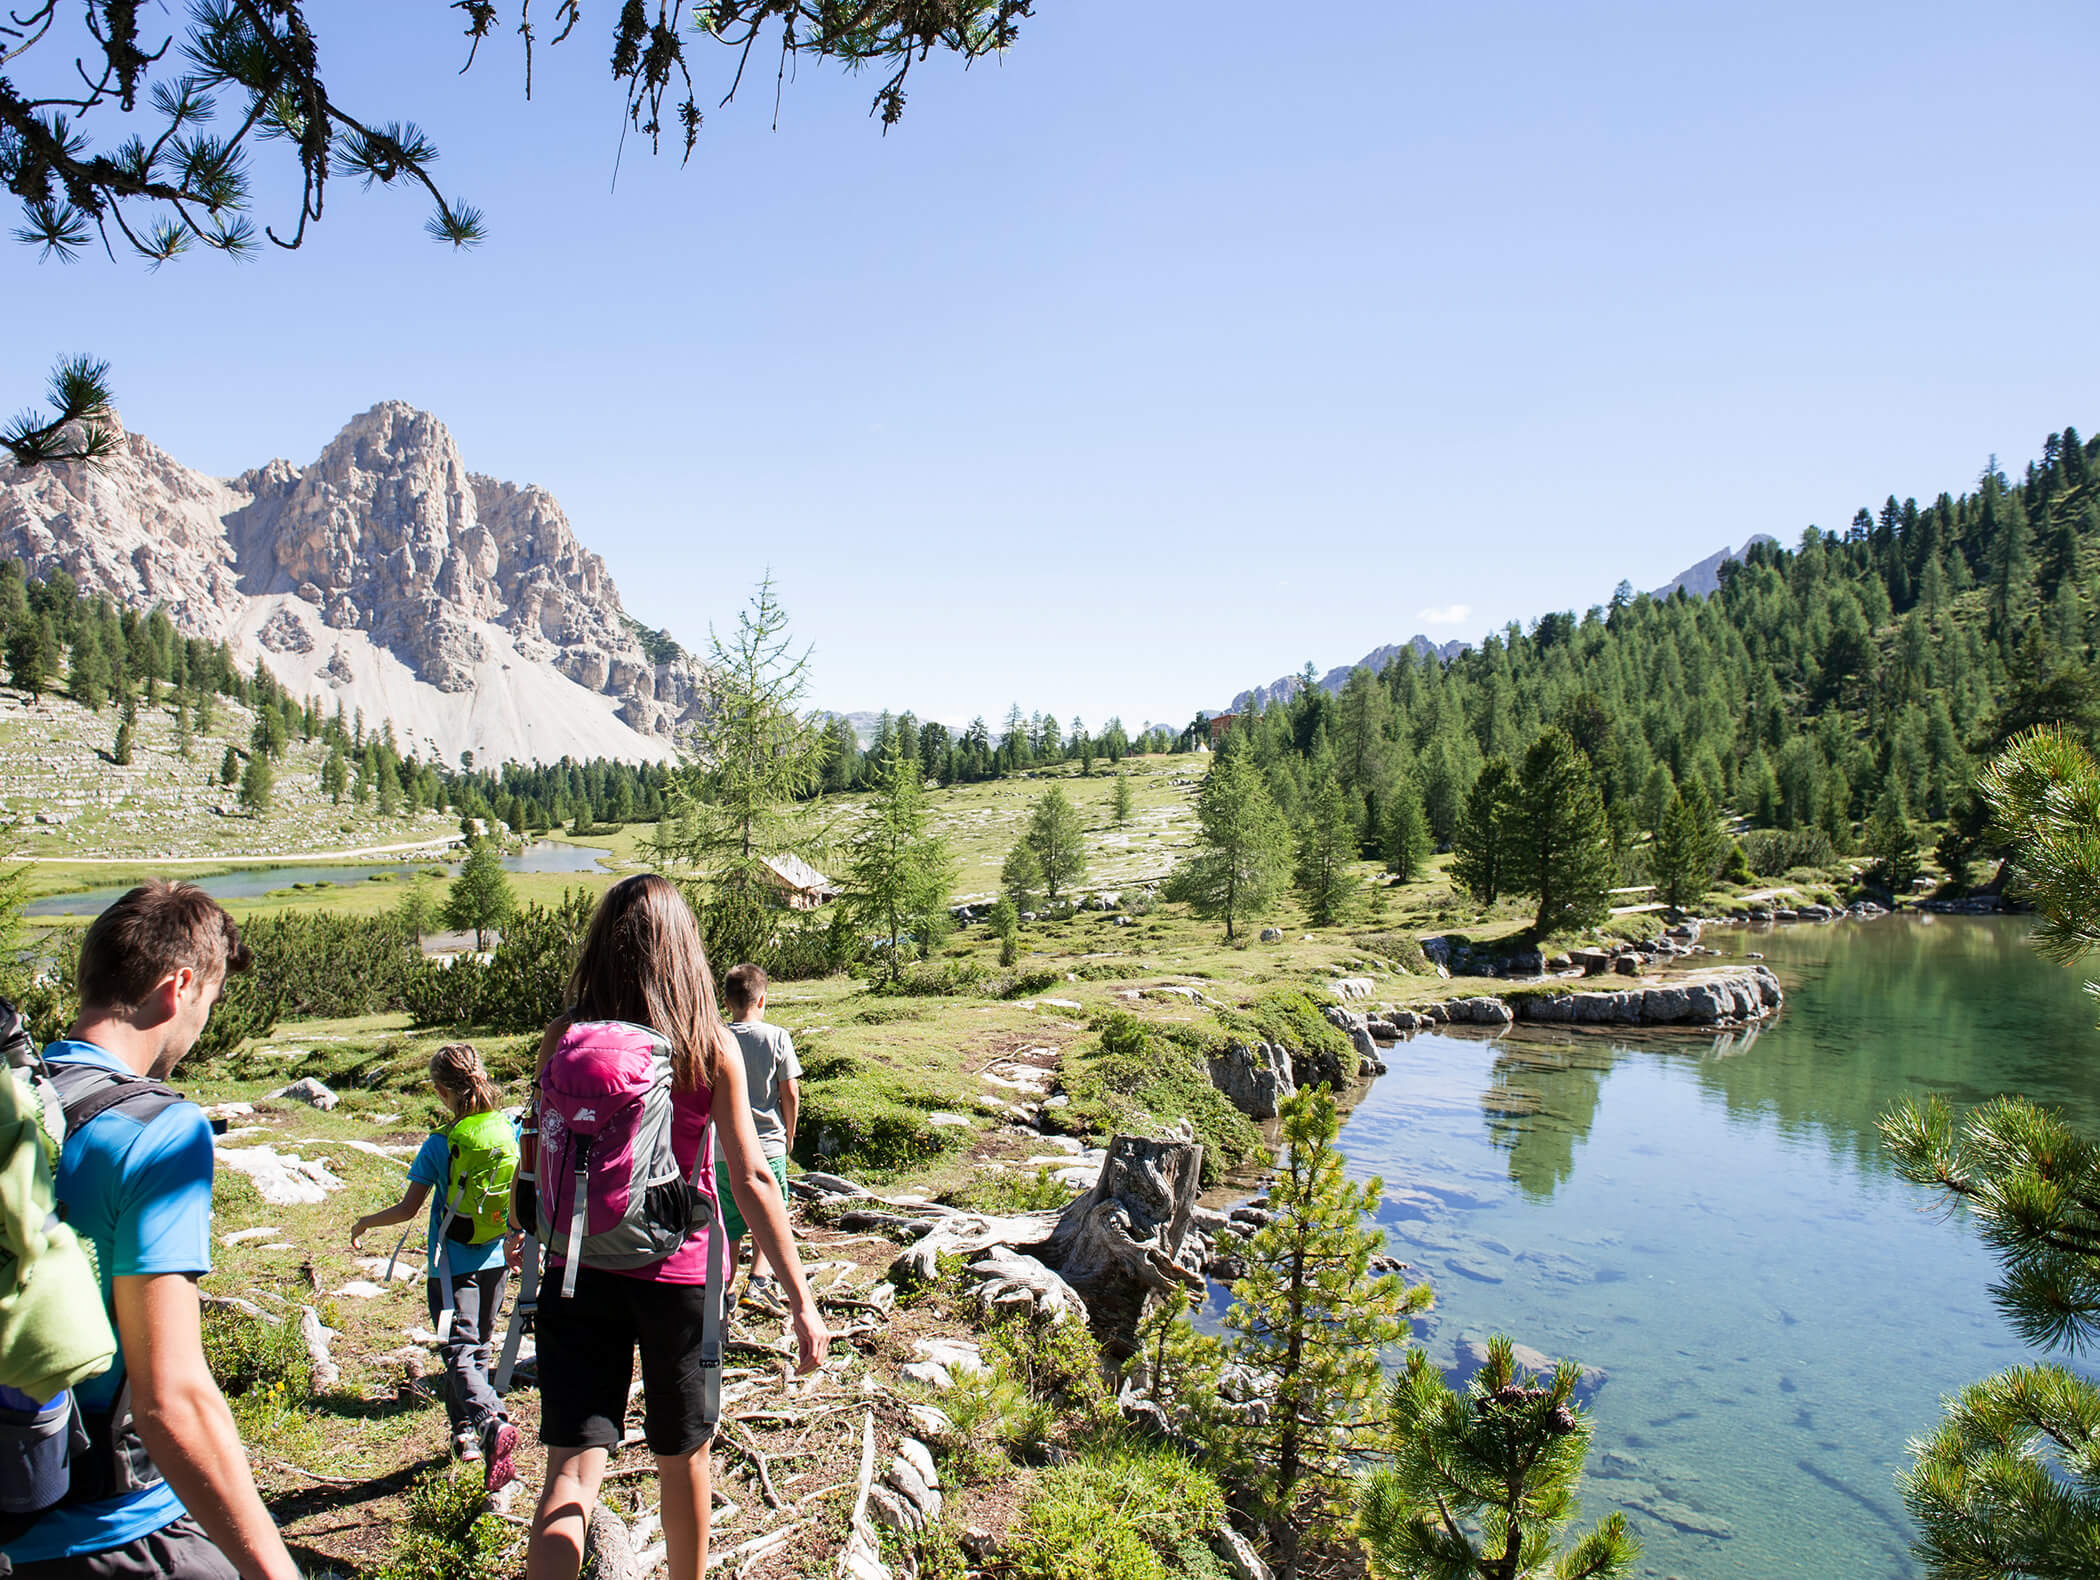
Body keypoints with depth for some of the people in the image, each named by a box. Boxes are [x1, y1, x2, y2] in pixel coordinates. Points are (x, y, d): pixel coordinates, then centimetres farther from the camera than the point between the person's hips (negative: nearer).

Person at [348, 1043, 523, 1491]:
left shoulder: (438, 1145, -13)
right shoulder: (511, 1131, -3)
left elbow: (408, 1208, -8)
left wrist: (364, 1224, 9)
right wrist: (517, 1236, 21)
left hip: (451, 1263, -5)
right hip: (496, 1259, 5)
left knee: (459, 1352, -7)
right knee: (478, 1348, 19)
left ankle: (492, 1423, -28)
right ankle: (466, 1431, 29)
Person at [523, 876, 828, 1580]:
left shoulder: (564, 1038, -5)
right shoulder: (711, 1047, -9)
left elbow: (539, 1159, 2)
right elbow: (751, 1180, -12)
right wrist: (802, 1300, -9)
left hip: (579, 1273, 1)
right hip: (677, 1275, 0)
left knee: (571, 1466, 3)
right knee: (683, 1457, 19)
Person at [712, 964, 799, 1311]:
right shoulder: (776, 1038, -8)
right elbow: (790, 1093, -6)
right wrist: (789, 1134, 9)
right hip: (768, 1144, -1)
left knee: (729, 1223, 13)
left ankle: (728, 1291, 16)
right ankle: (759, 1279, 3)